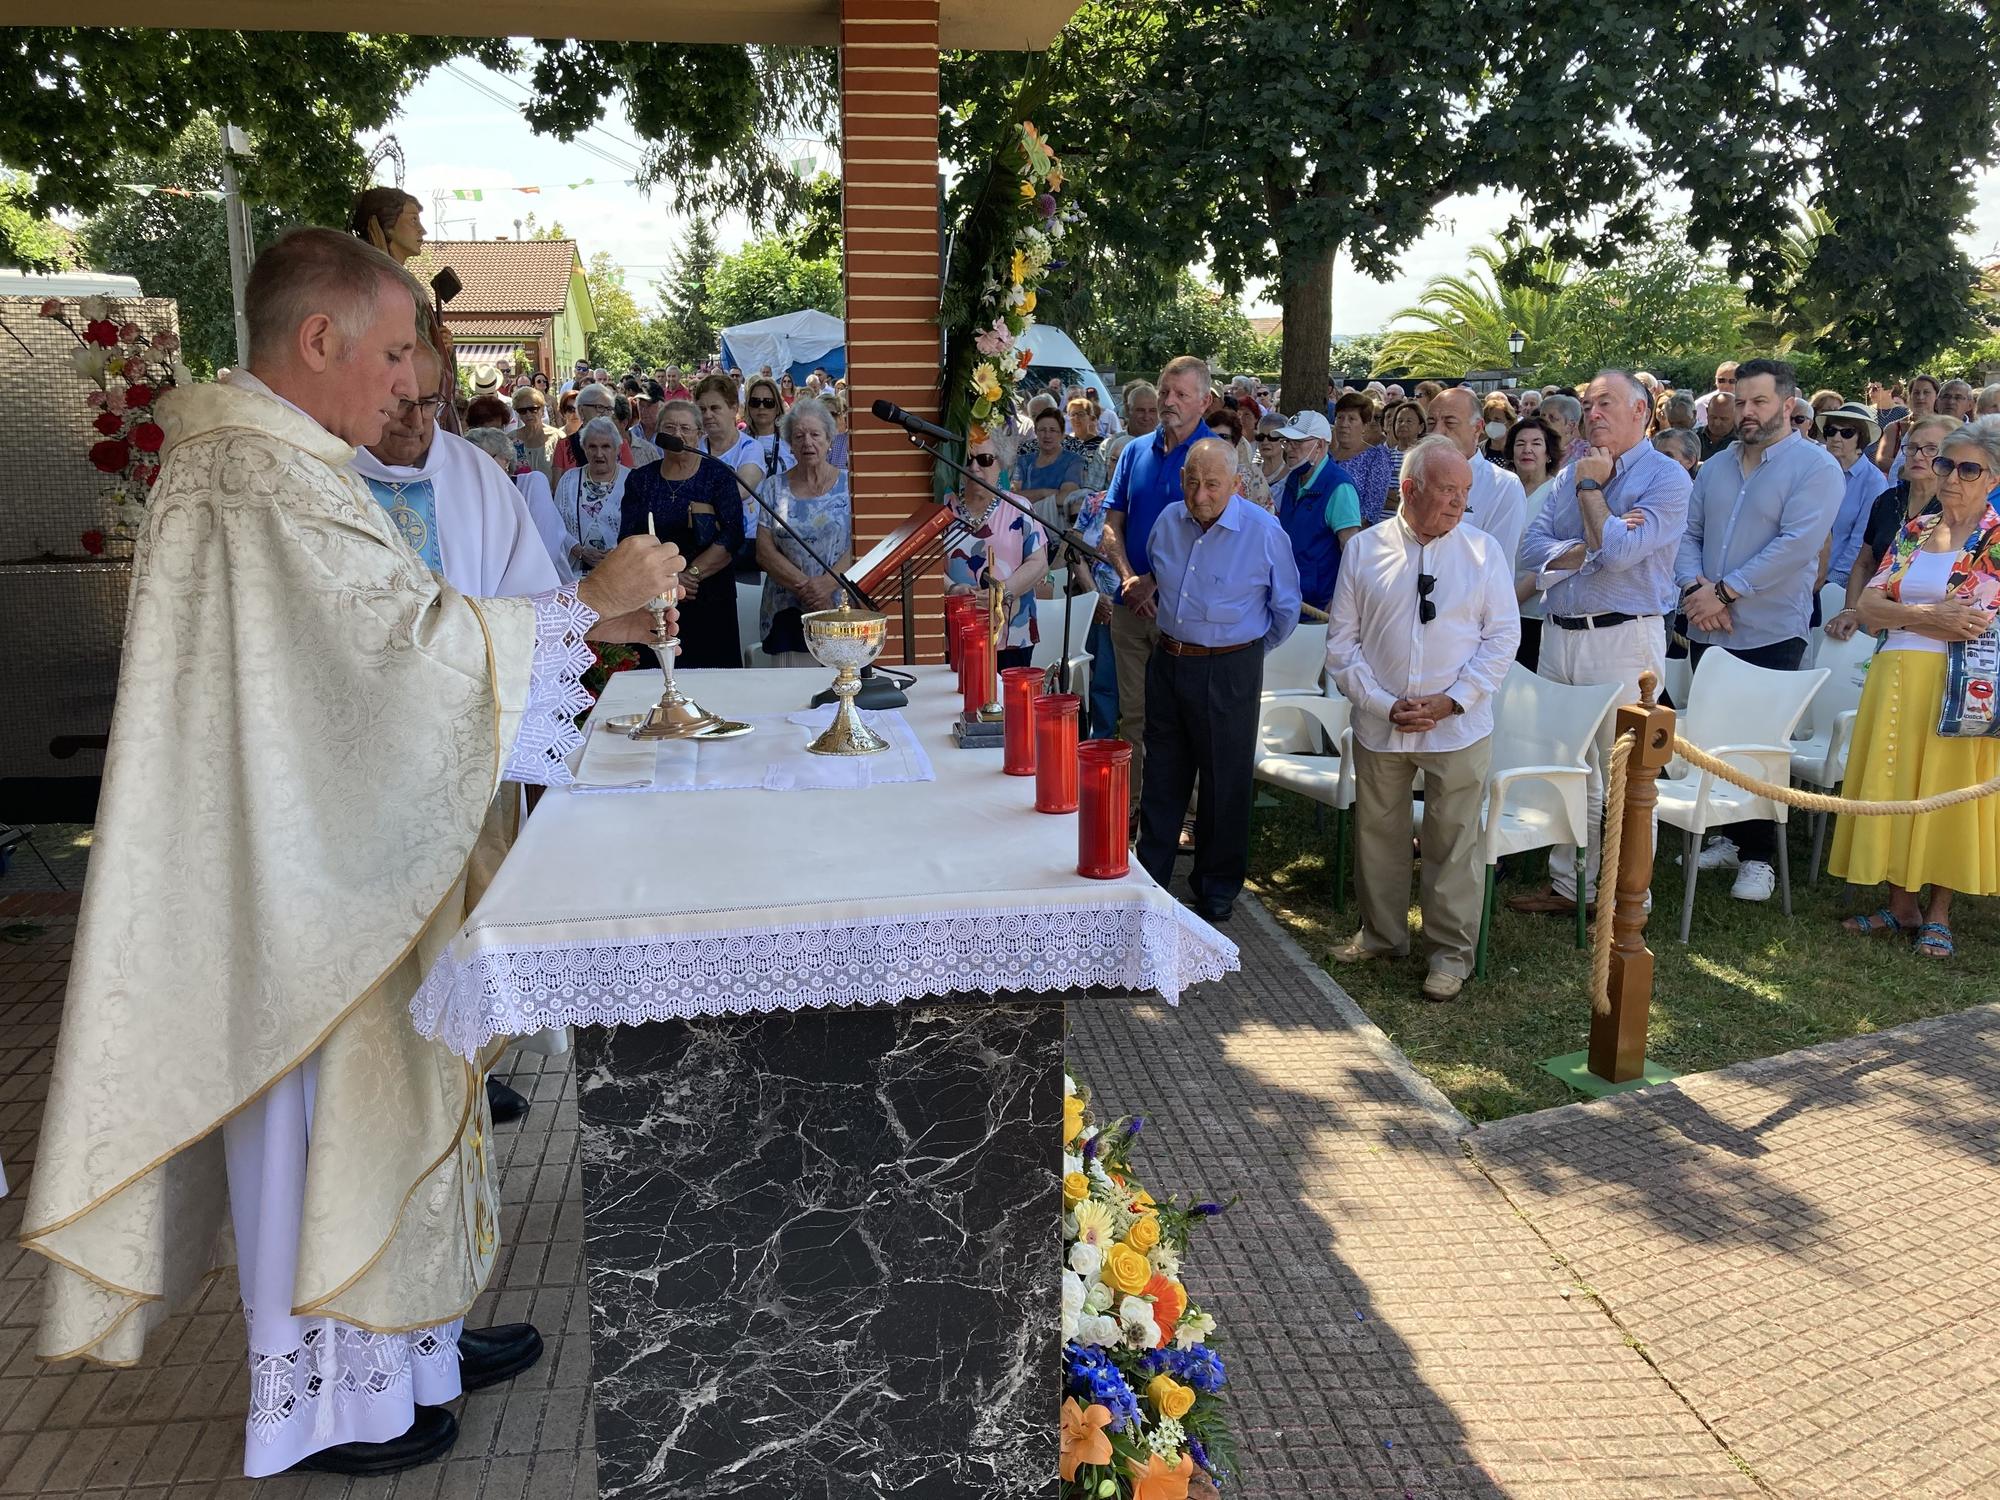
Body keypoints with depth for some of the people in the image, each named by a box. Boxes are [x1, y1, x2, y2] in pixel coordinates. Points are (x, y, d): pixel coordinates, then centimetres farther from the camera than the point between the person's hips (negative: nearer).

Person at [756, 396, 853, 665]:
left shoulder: (848, 485, 5)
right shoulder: (774, 488, 9)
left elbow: (860, 546, -4)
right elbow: (764, 552, 2)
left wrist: (828, 583, -18)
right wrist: (805, 586, -11)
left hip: (843, 610, -1)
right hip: (788, 614, 1)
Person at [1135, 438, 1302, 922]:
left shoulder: (1264, 532, -13)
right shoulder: (1168, 521, 0)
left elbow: (1285, 609, 0)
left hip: (1229, 671, -4)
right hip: (1167, 662, 5)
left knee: (1224, 783, 6)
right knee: (1162, 776, 13)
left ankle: (1218, 889, 23)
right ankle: (1150, 876, 26)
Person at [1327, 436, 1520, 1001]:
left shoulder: (1484, 551, -1)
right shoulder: (1364, 550, 0)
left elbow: (1502, 637, -1)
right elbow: (1342, 640, 0)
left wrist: (1452, 700, -11)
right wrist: (1384, 704, -9)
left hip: (1458, 727, -1)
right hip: (1378, 723, 2)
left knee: (1453, 842, 5)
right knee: (1378, 833, 15)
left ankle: (1450, 950, 21)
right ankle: (1381, 934, 34)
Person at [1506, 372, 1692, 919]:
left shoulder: (1666, 477, -6)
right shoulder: (1570, 474, 13)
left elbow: (1619, 552, -19)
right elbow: (1532, 550, 2)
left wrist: (1590, 488, -8)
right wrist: (1589, 546, -14)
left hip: (1622, 638, -6)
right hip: (1559, 636, 7)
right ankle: (1568, 884, 26)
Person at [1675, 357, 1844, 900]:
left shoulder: (1814, 467, -7)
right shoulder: (1715, 468, 13)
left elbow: (1796, 545, -17)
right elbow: (1689, 534, 9)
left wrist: (1725, 592, -19)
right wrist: (1694, 586, -10)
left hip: (1771, 634, -5)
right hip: (1708, 631, 5)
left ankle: (1758, 857, 12)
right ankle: (1726, 838, 24)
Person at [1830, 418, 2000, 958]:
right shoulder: (1913, 531, 12)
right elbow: (1868, 607, 3)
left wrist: (1903, 617, -13)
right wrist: (1929, 616, -13)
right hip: (1896, 682, 4)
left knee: (1950, 789, 1)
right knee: (1893, 787, 5)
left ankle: (1938, 912, 13)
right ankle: (1902, 903, 17)